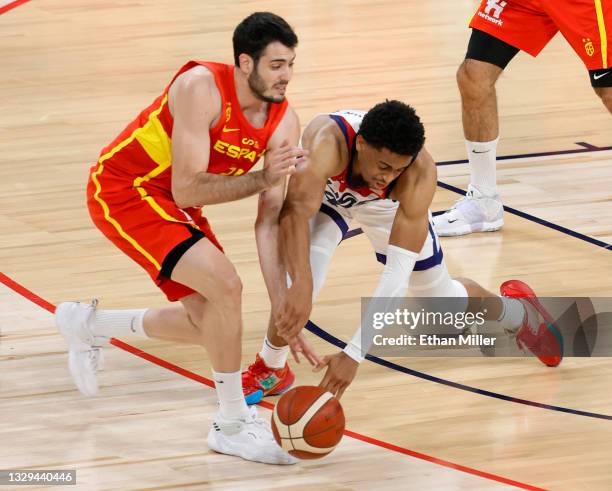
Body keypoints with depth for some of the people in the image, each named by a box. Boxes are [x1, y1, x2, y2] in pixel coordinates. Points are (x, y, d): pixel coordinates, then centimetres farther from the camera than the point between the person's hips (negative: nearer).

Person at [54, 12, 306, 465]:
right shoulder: (201, 88, -30)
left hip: (172, 202, 8)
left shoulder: (284, 121, -11)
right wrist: (263, 178, -44)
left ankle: (89, 326, 34)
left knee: (207, 321, 9)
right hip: (122, 189, -8)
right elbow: (187, 190, -34)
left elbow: (270, 221, -11)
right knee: (224, 284, -24)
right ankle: (233, 426, -11)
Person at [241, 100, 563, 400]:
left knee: (442, 295, 14)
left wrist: (354, 353, -46)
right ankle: (269, 371, 2)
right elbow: (296, 209, -59)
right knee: (300, 285, -28)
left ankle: (516, 313, 48)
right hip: (325, 194, -1)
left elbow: (398, 272, -40)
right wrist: (301, 285, -75)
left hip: (386, 205, 1)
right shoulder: (327, 142, -46)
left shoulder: (419, 173, -40)